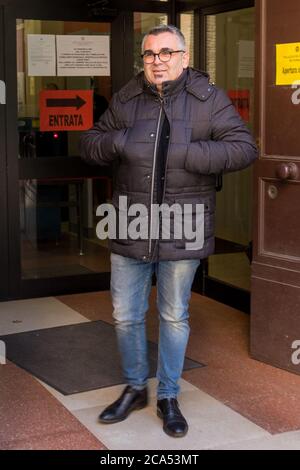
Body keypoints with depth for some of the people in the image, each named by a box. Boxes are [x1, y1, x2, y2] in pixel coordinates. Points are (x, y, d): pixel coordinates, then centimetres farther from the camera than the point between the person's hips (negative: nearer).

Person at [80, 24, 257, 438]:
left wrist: (185, 154, -23)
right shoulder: (125, 100, 5)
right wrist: (116, 142, -14)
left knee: (174, 317, 11)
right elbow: (89, 143, 10)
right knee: (125, 316, 11)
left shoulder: (209, 98, -5)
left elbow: (244, 148, -11)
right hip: (130, 229, 3)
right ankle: (134, 389, 34)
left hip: (182, 230, -3)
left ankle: (169, 398, 29)